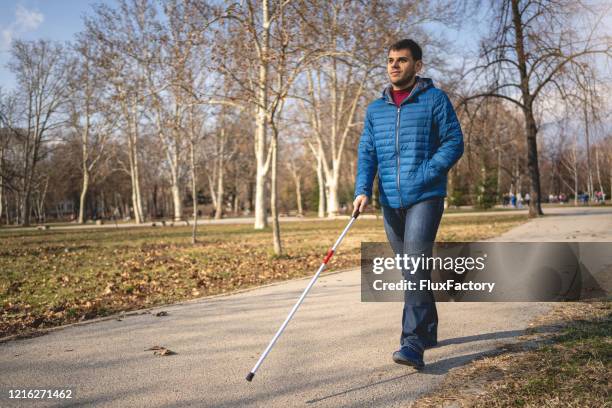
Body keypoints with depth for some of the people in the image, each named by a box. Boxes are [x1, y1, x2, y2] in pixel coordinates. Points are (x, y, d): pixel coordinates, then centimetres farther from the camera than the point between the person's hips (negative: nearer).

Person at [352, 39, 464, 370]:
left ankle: (413, 343, -18)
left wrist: (425, 175, -15)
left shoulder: (434, 100, 1)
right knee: (409, 270, 13)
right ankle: (428, 331, 28)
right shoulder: (375, 109, 14)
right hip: (391, 202, 5)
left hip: (425, 197, -5)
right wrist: (363, 190, -8)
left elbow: (454, 142, -3)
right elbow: (366, 153, 9)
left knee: (416, 265, -18)